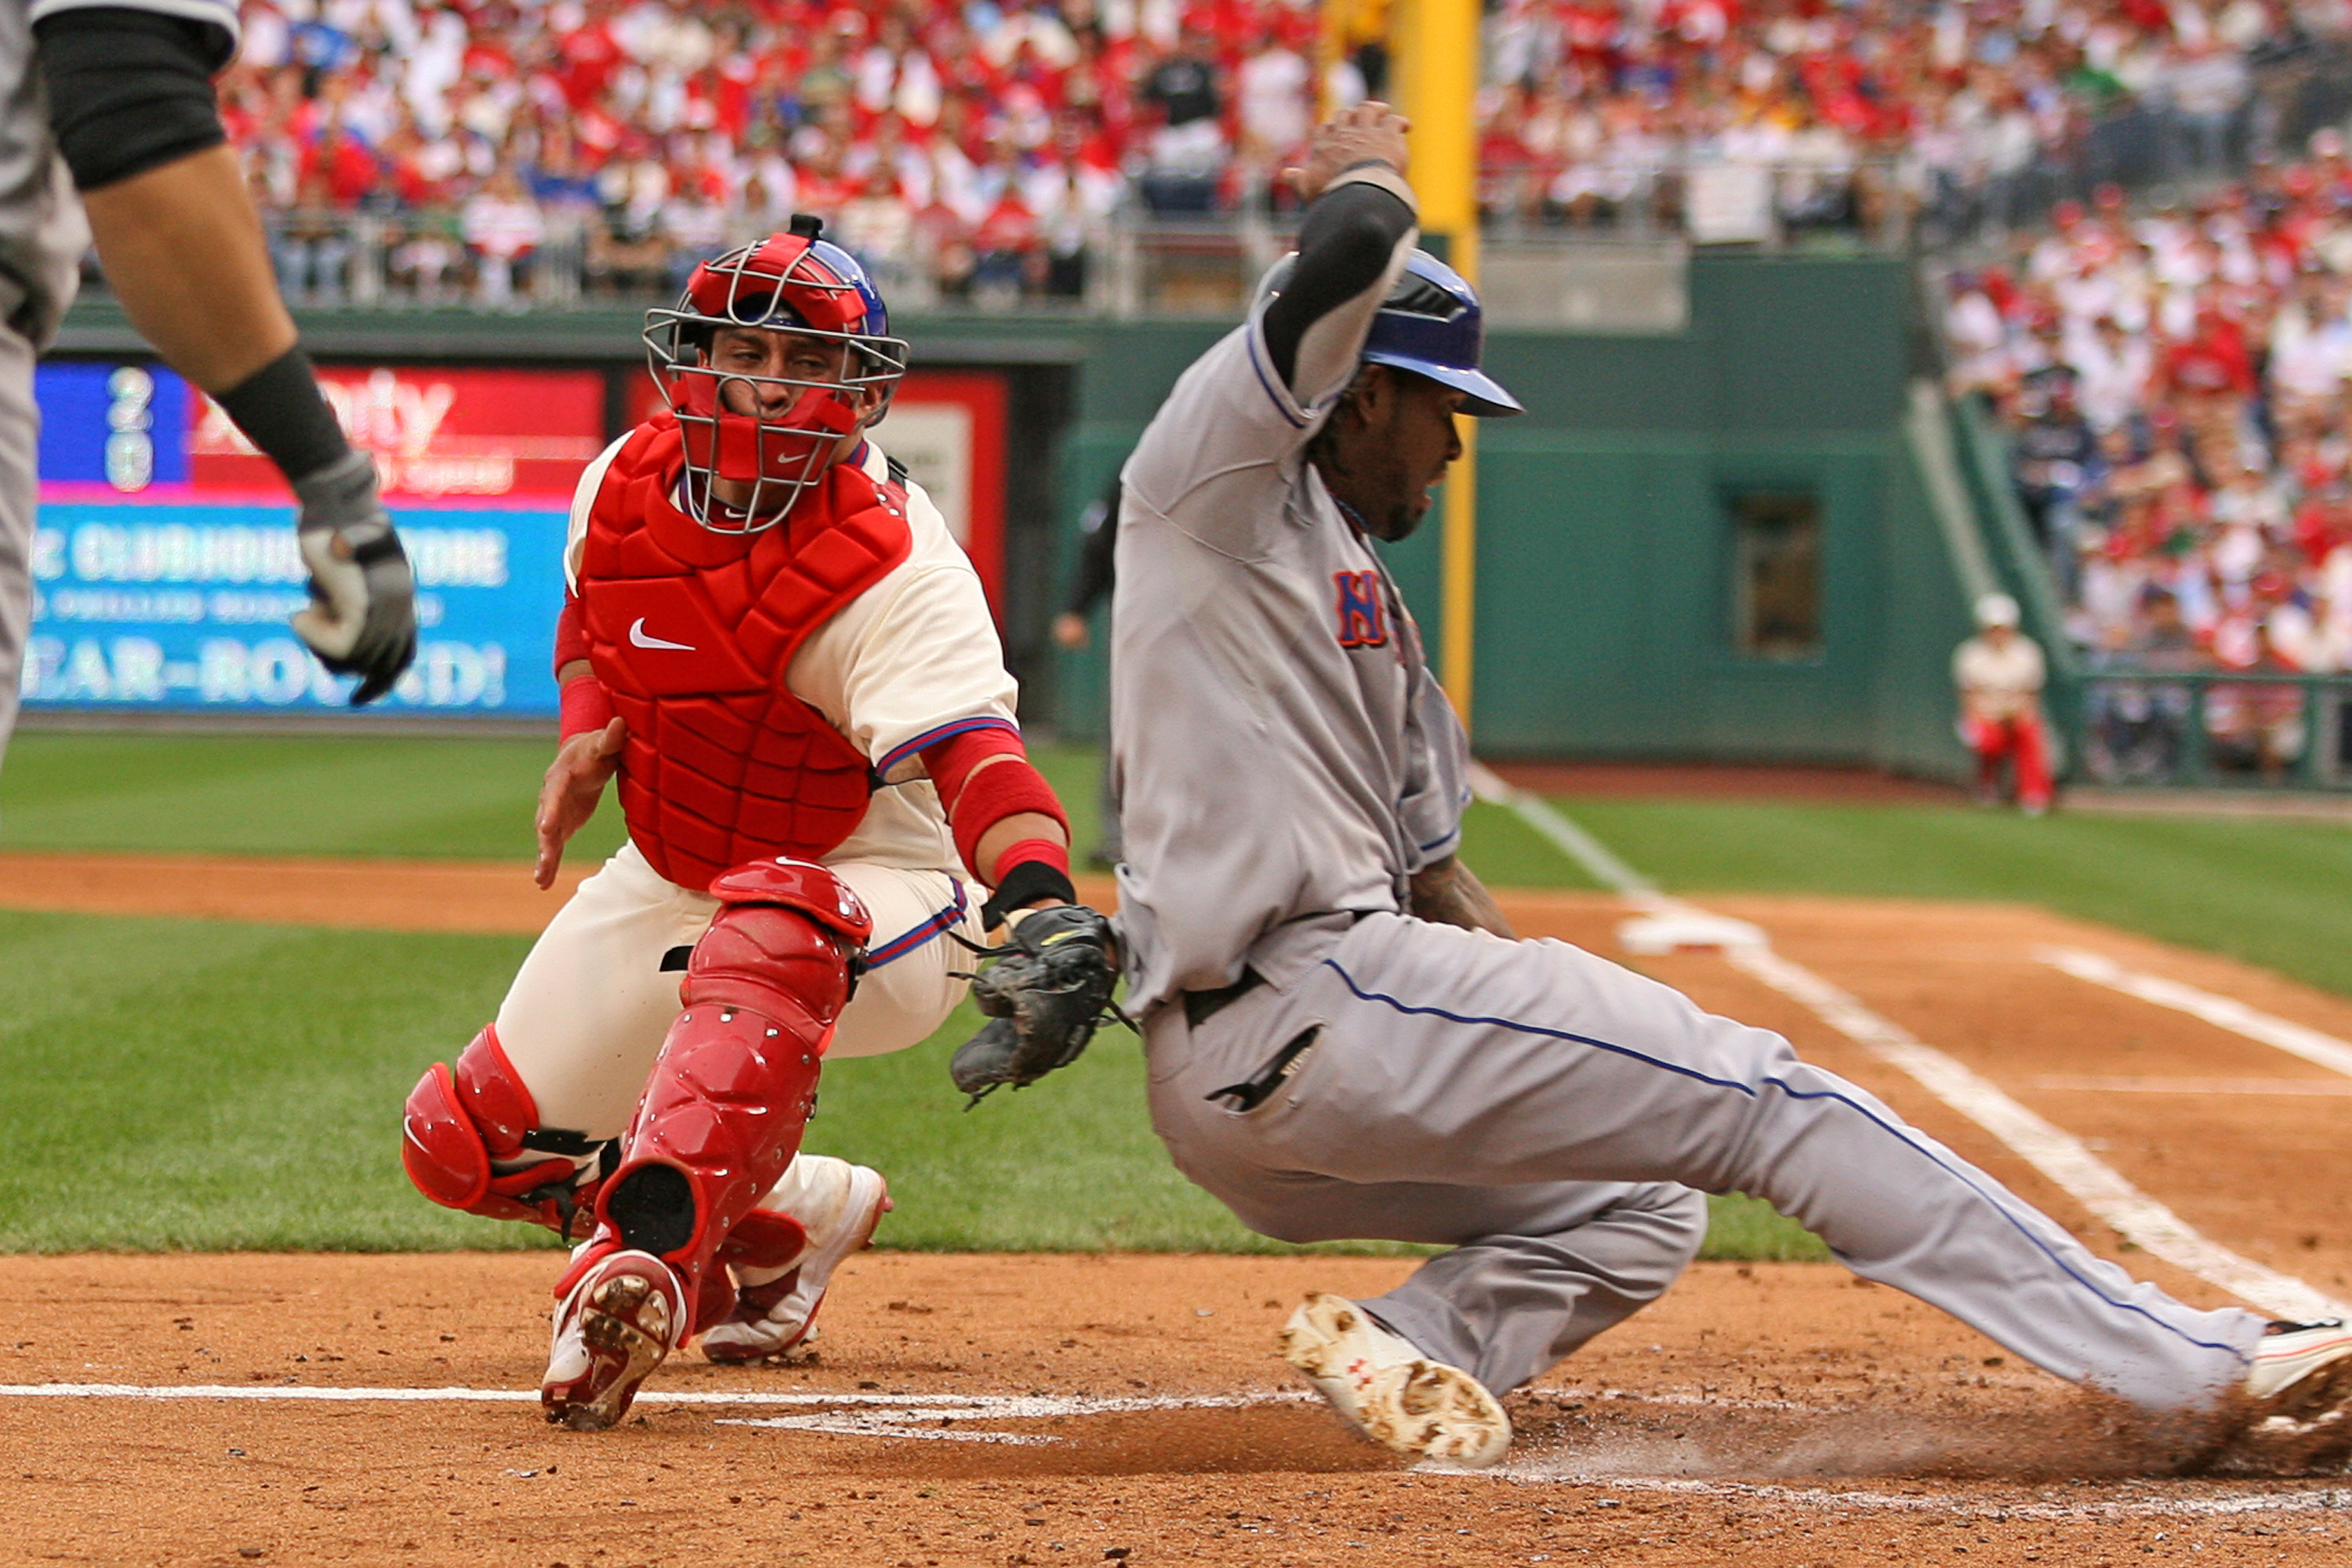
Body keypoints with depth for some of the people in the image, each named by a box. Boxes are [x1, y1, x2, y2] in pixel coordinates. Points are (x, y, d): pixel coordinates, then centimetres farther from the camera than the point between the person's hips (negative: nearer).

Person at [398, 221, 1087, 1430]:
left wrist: (1034, 890, -64)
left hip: (882, 900, -7)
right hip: (668, 882, 8)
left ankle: (650, 1261, -52)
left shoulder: (895, 568, -27)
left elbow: (973, 753, -43)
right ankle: (786, 1222, 24)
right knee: (468, 1143, 5)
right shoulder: (626, 482, -8)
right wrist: (588, 726, -6)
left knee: (772, 925, -44)